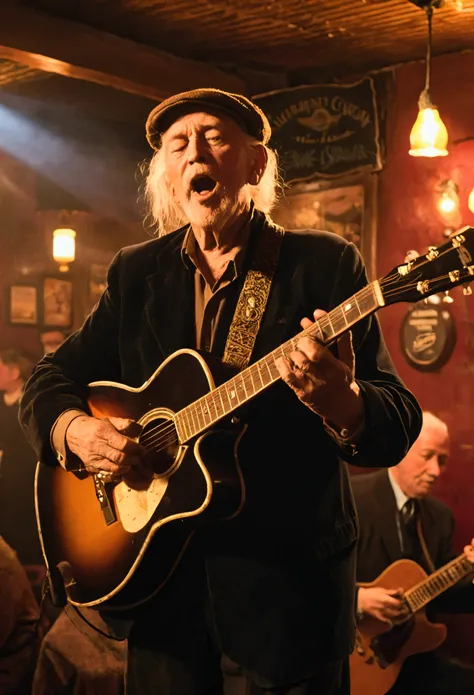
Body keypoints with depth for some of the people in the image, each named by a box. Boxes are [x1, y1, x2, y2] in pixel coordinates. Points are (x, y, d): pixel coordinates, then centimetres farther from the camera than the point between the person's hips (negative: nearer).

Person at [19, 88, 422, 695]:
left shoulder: (325, 263, -5)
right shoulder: (135, 272, 7)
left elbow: (399, 424, -10)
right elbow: (50, 378, 11)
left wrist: (341, 405, -33)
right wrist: (74, 428, -12)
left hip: (287, 580, -3)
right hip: (163, 580, 3)